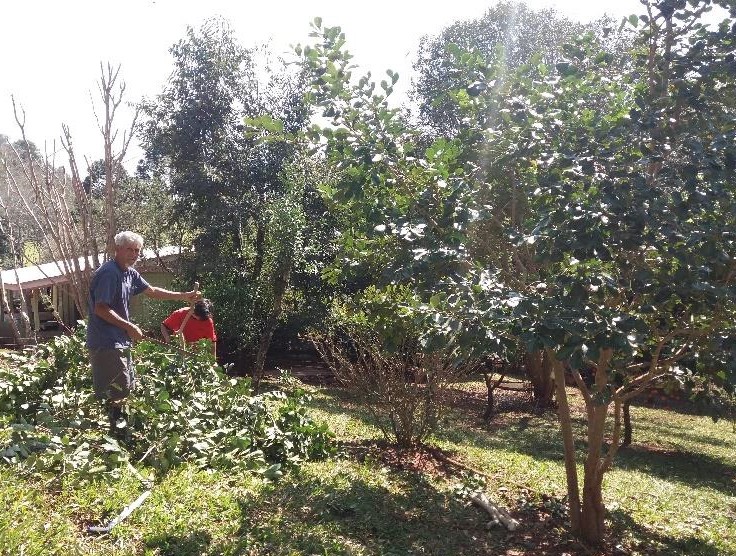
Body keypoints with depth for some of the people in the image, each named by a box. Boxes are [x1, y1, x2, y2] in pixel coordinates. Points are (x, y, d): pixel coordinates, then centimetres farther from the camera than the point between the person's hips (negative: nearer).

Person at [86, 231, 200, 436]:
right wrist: (129, 327, -19)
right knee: (117, 390, -7)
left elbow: (152, 291, 20)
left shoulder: (130, 273, 10)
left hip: (120, 341, 10)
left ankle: (120, 425, 30)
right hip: (106, 343, -10)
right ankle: (116, 428, 6)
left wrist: (184, 296, 17)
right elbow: (100, 309, -22)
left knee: (127, 385, 18)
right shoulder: (108, 273, -18)